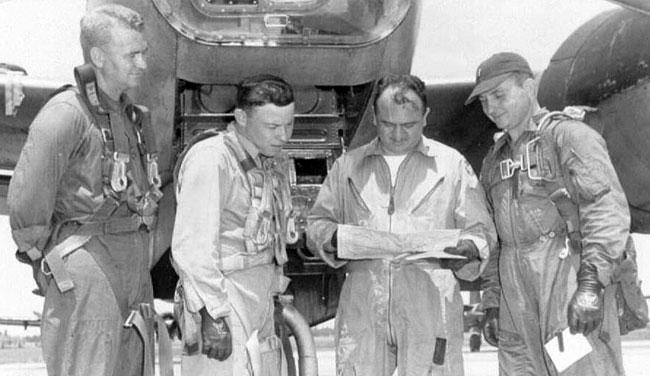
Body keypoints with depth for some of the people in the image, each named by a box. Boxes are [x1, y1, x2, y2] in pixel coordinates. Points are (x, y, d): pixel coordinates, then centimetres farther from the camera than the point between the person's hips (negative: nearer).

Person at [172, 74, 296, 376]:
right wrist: (213, 316, -23)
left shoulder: (275, 161, 12)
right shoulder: (210, 159, -16)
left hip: (259, 304, 9)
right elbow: (192, 247, -21)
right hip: (222, 304, -9)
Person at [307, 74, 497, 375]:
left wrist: (469, 248, -12)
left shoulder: (452, 164, 10)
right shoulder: (347, 166, 14)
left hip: (431, 305, -1)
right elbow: (316, 222, 15)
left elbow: (481, 229, 11)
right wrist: (335, 238, -8)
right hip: (362, 306, 1)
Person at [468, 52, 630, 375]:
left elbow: (608, 207, -12)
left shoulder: (569, 136, -1)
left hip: (567, 277, -7)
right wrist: (493, 301, 18)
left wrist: (591, 283, -20)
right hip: (515, 290, 7)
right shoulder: (493, 161, 22)